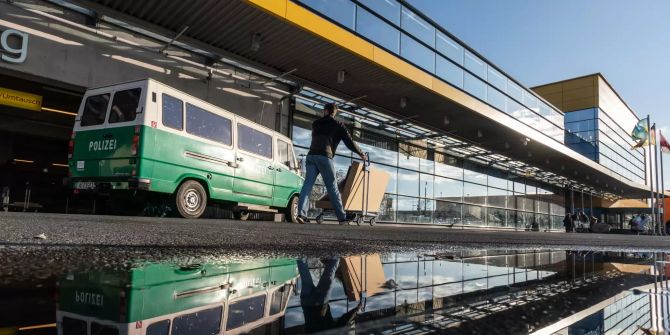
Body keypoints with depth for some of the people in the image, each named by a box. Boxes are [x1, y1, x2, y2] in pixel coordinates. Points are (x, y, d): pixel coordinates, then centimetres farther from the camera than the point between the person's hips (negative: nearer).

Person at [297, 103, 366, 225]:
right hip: (324, 157, -3)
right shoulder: (338, 125, 12)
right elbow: (349, 142, 10)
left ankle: (301, 213, -17)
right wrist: (361, 154, 24)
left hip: (311, 156, 4)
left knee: (307, 184, -2)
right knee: (332, 187, 1)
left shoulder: (315, 123, 24)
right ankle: (342, 218, 6)